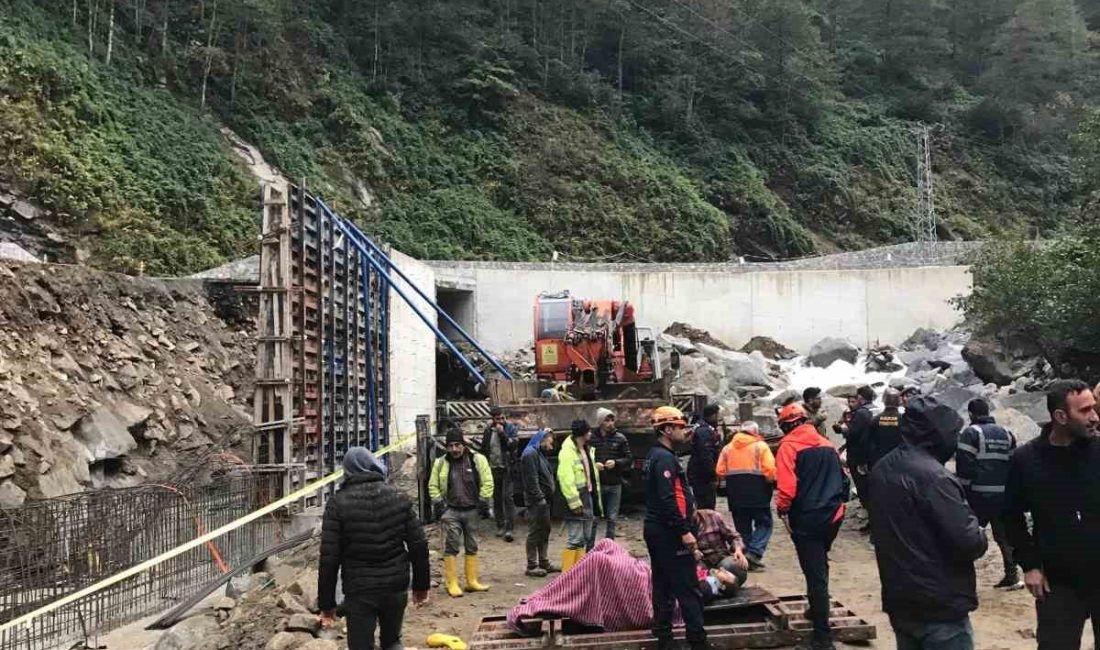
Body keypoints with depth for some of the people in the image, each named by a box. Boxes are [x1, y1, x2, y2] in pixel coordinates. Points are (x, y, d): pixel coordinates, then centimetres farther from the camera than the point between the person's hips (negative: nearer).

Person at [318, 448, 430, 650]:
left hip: (359, 591, -3)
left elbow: (329, 557, -9)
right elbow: (419, 545, 2)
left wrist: (326, 603, -1)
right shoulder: (399, 497, 3)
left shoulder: (338, 503, -6)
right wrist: (421, 585, 12)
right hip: (396, 587, 3)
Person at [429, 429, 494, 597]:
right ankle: (452, 584, 3)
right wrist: (438, 504, -1)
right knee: (451, 546, -5)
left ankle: (472, 581, 21)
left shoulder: (477, 459, -3)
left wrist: (483, 502, -6)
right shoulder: (440, 463, 0)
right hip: (451, 510, -1)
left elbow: (487, 482, -1)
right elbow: (433, 486, 8)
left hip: (471, 510, 1)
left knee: (472, 546, 10)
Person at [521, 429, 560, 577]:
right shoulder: (530, 454, -13)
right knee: (534, 533, -4)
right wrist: (539, 498, -21)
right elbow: (531, 480, -20)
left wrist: (548, 497, 15)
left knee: (544, 532, 15)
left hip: (544, 501, 10)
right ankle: (532, 566, 3)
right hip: (536, 502, -10)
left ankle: (544, 562, 23)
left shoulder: (540, 454, 20)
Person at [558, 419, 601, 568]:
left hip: (587, 497, 10)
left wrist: (595, 497, 16)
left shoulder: (586, 450, 12)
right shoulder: (567, 452, -18)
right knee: (575, 539, -7)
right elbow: (566, 480, -24)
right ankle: (568, 571, 1)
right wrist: (574, 503, -24)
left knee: (586, 537, 16)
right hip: (576, 500, -10)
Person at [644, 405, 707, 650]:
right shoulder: (665, 458, -17)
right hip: (669, 533, -11)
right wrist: (685, 531, -23)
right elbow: (668, 499, -25)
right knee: (688, 589, -5)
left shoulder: (656, 455, 15)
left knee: (663, 586, 14)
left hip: (656, 529, 11)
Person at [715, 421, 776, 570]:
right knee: (764, 523, 7)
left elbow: (720, 471, 2)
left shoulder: (727, 448, 10)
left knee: (742, 526, 14)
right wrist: (771, 482, 6)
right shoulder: (760, 446, -2)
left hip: (735, 495, 4)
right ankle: (754, 552, -9)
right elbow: (770, 470, -13)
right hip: (758, 494, -4)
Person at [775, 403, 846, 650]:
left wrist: (783, 510, -8)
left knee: (814, 573, -3)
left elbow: (786, 484, -20)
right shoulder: (827, 444, 11)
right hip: (833, 515, 7)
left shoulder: (789, 445, -11)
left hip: (807, 518, -7)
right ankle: (817, 610, 40)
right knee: (820, 567, 26)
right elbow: (841, 477, 16)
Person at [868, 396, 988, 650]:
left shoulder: (881, 470, 6)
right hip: (941, 605, -8)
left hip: (899, 601, 8)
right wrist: (979, 535, 0)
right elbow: (968, 543, -20)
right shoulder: (933, 476, -21)